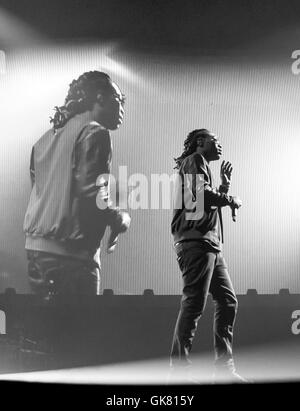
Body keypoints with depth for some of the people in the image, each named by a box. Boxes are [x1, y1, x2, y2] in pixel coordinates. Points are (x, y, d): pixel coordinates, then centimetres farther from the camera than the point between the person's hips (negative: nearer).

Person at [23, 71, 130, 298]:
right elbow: (92, 195, -20)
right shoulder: (94, 133, -9)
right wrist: (120, 218, -1)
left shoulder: (48, 136, 17)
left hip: (35, 245, 9)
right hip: (71, 253, -8)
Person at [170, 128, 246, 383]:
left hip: (211, 244, 10)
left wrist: (225, 185, 20)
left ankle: (225, 367, 12)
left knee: (228, 301, 8)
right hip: (196, 241, -10)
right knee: (194, 304, -12)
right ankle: (179, 368, -8)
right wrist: (231, 199, -4)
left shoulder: (204, 166, 29)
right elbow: (201, 194, -18)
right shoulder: (194, 160, 0)